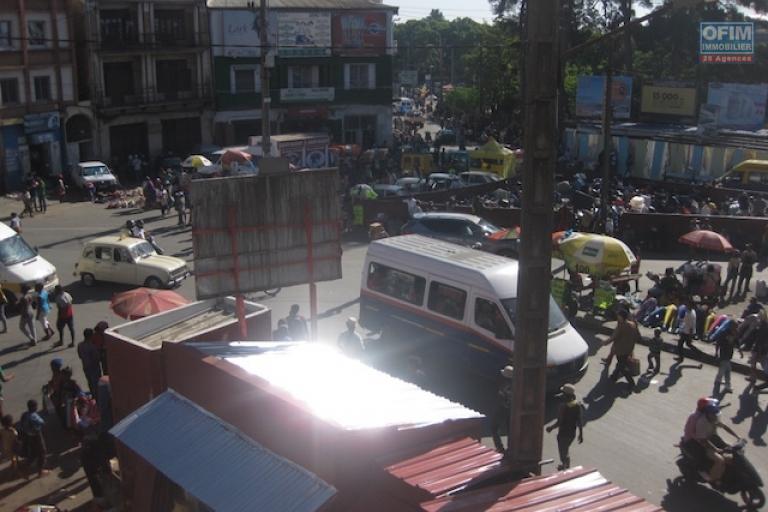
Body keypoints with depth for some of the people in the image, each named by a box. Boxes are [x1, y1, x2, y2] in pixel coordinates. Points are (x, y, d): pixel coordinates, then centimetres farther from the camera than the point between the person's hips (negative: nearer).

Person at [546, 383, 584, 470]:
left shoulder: (564, 406, -26)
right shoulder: (578, 405, -8)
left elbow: (559, 422, -23)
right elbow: (580, 421, -2)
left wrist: (551, 428, -6)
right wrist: (581, 434, 9)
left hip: (563, 433, -7)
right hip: (572, 433, 7)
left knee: (563, 454, 10)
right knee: (566, 451, 29)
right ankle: (566, 466, 46)